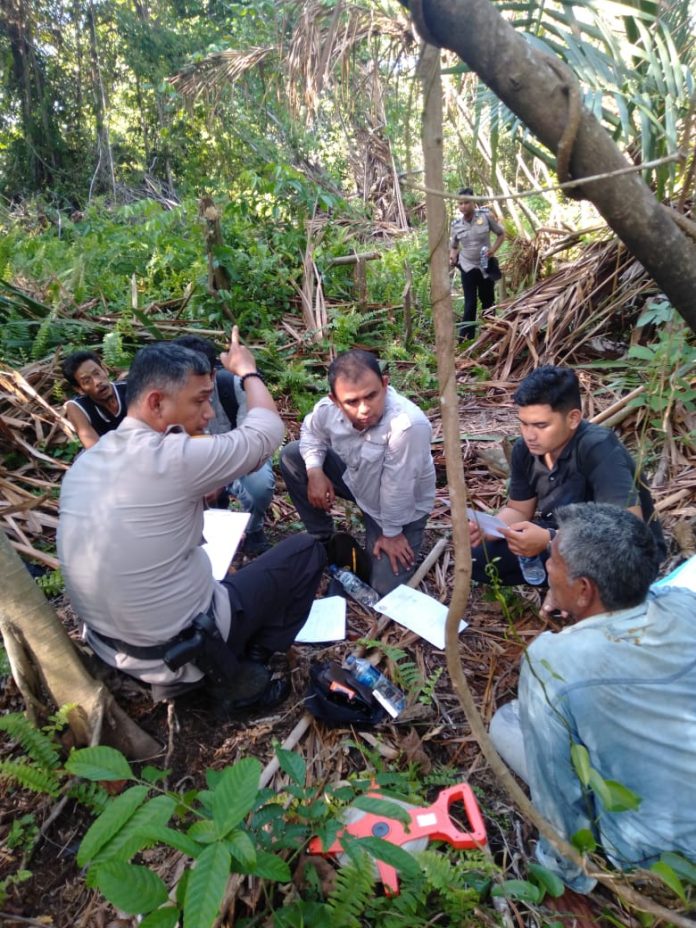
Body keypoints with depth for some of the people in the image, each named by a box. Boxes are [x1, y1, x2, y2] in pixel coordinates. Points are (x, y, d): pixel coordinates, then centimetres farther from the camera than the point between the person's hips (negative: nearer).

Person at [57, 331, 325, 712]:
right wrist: (246, 371, 5)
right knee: (306, 551, 4)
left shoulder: (84, 463, -1)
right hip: (180, 648, -8)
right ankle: (241, 674, 9)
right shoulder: (173, 458, -26)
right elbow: (267, 429, -12)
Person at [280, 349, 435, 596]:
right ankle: (323, 541, 9)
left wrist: (391, 533, -16)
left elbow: (397, 488, -30)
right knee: (291, 457, -6)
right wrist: (315, 472, -16)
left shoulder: (408, 424, -42)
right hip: (355, 477, 5)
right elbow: (311, 432, 1)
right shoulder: (329, 408, -24)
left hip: (401, 509, -5)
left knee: (385, 589, -9)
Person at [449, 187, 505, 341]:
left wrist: (494, 249, -13)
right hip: (467, 267, 0)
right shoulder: (456, 224, -5)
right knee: (470, 304, -5)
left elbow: (501, 234, 2)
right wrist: (453, 256, -10)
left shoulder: (485, 216, -10)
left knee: (488, 301, 13)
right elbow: (453, 246, 11)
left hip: (485, 265, 0)